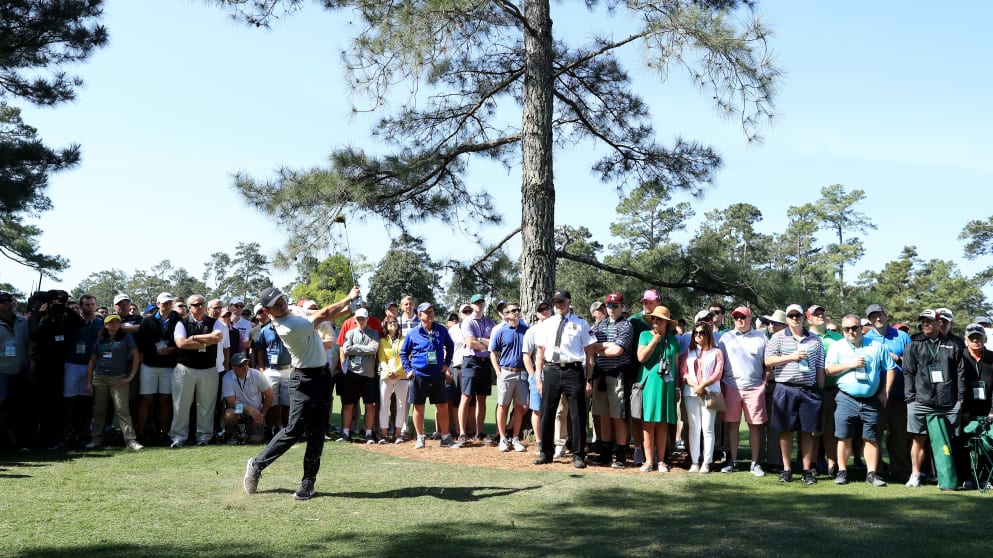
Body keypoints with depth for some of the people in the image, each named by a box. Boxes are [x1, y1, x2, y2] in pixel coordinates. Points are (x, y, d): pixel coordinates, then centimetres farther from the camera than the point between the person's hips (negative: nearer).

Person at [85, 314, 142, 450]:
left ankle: (130, 440, -11)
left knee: (122, 410, -9)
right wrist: (89, 382, 8)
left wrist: (131, 376, -4)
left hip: (118, 379, -3)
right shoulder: (100, 339, 12)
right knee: (98, 410, 8)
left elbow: (136, 356, 0)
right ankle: (97, 440, 17)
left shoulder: (126, 337, 3)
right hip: (99, 378, 4)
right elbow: (92, 361, 13)